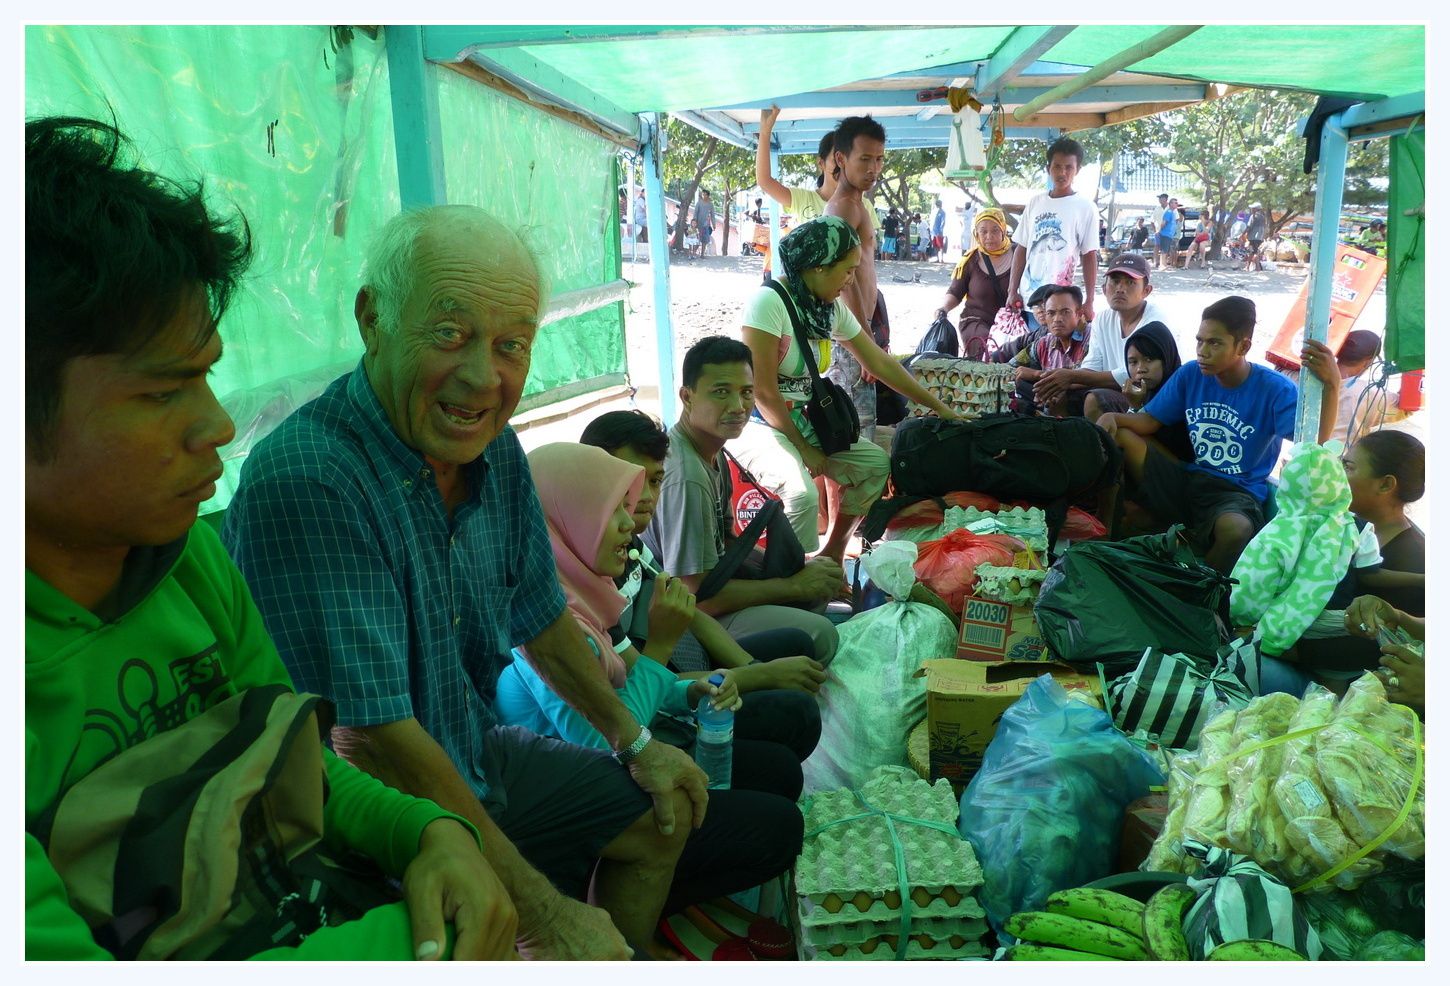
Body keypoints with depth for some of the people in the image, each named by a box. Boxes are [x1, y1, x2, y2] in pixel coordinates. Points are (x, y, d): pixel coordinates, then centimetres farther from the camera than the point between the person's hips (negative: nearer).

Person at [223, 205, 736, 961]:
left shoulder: (491, 447, -5)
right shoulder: (306, 482, -31)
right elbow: (376, 741, -30)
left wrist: (635, 741, 16)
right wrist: (547, 914, -23)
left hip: (477, 755, 8)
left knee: (663, 817, 18)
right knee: (585, 944, -20)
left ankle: (634, 955, 41)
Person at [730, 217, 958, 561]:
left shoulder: (832, 307, 3)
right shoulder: (769, 301, -20)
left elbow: (879, 363, 11)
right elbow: (763, 393, -20)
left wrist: (939, 407, 14)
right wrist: (804, 449, -13)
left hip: (802, 419, 8)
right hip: (758, 424, -8)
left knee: (876, 463, 3)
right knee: (803, 492, -31)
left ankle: (832, 552, 19)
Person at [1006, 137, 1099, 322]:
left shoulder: (1085, 208, 1)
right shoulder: (1035, 203, 11)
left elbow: (1089, 257, 0)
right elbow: (1022, 249, 13)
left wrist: (1089, 303, -5)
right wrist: (1013, 291, 6)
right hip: (1027, 296, 4)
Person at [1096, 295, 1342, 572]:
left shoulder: (1275, 390, -10)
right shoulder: (1190, 376, 3)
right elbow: (1149, 422, 6)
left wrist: (1331, 385, -37)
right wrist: (1112, 418, -15)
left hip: (1238, 495, -4)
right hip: (1187, 481, 4)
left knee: (1236, 529, -41)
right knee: (1117, 435, -14)